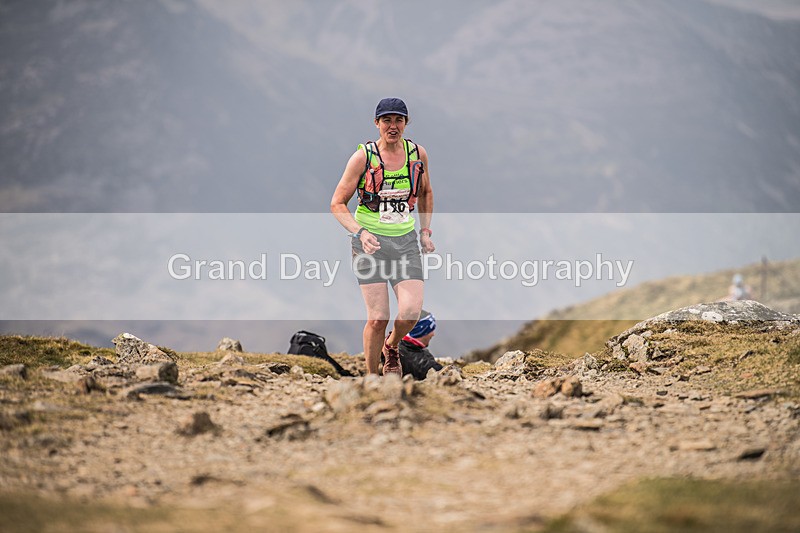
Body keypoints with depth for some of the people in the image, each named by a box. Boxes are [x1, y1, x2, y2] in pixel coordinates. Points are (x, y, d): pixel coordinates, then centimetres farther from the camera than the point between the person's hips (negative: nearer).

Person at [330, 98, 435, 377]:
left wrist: (425, 231, 13)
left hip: (406, 241, 3)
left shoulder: (417, 154, 4)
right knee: (378, 318, -10)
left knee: (411, 312, -13)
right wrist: (360, 233, -19)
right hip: (370, 243, -3)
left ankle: (391, 347, 21)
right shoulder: (363, 157, -7)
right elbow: (337, 204, -5)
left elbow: (426, 194, 22)